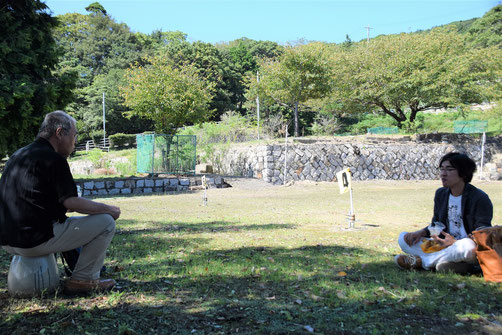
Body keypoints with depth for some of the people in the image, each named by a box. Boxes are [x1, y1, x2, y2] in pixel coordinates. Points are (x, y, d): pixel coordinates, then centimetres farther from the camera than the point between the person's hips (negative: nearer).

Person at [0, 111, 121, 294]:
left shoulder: (17, 155, 15)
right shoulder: (53, 159, -13)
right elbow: (71, 202, -16)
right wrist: (108, 209, -2)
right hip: (35, 240, -10)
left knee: (62, 221, 36)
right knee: (105, 222, -3)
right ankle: (83, 279, 1)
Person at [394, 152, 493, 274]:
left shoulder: (480, 198, -12)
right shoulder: (441, 194, 8)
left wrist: (455, 243, -28)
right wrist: (421, 233, -6)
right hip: (446, 247, 6)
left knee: (468, 246, -43)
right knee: (404, 238, -7)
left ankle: (420, 261, -23)